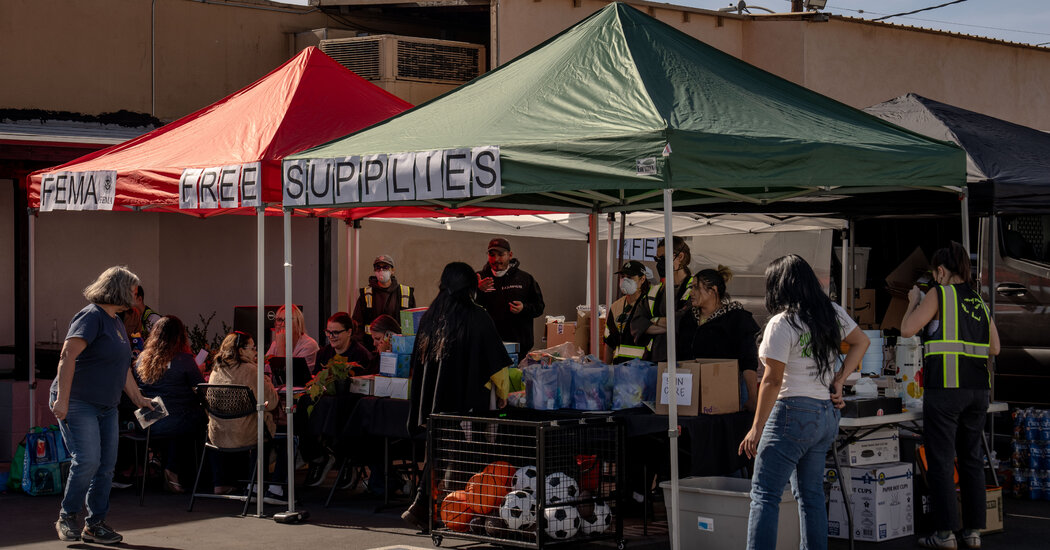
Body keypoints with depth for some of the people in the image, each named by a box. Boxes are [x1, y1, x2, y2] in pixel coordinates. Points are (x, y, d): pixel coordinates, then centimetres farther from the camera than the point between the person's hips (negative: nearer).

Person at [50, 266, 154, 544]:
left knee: (106, 465, 5)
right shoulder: (91, 316, -13)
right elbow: (67, 356, -22)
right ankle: (66, 519, 3)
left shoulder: (116, 323, 17)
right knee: (87, 461, -15)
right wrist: (62, 399, -28)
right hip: (78, 403, -9)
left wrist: (138, 398, 29)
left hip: (106, 406, 9)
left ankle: (95, 524, 13)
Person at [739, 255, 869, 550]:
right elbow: (861, 342, 22)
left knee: (764, 493, -6)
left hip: (793, 413, -8)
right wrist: (838, 380, 17)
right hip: (827, 413, 8)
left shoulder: (781, 324, -14)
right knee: (811, 495, 14)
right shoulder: (832, 312, 7)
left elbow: (773, 380, -16)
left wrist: (756, 429, -12)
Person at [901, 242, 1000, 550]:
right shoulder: (979, 302, 13)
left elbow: (907, 330, -7)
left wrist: (914, 302, 9)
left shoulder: (939, 295, -4)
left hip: (945, 387, -6)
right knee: (972, 458, 11)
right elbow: (994, 348, 15)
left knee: (941, 460, -1)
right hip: (978, 388, 6)